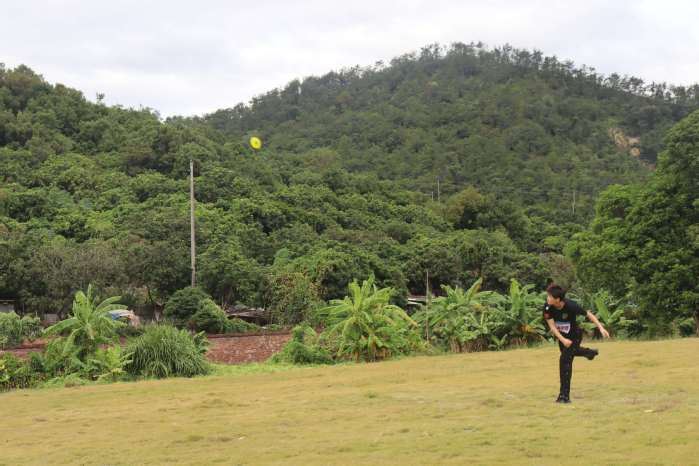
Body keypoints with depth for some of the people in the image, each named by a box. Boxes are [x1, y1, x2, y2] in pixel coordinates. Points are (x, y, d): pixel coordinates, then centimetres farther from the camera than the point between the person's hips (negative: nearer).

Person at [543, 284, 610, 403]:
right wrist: (563, 340, -33)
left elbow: (588, 314, -20)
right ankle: (589, 352, 64)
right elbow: (552, 325, -22)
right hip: (562, 335, 5)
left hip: (574, 336, -5)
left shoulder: (571, 306, -34)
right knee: (570, 351, 31)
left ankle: (564, 395, -12)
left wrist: (601, 328, -25)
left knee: (565, 360, -16)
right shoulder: (548, 307, -26)